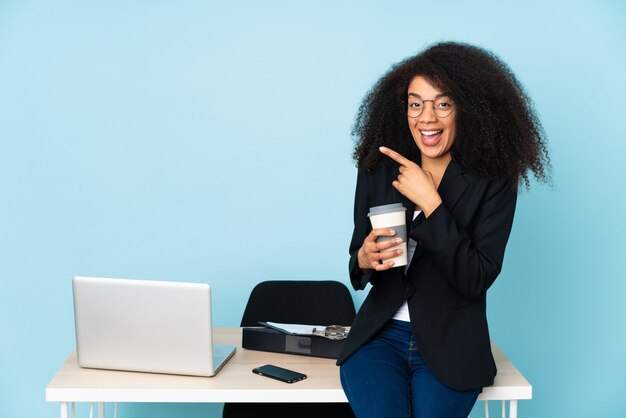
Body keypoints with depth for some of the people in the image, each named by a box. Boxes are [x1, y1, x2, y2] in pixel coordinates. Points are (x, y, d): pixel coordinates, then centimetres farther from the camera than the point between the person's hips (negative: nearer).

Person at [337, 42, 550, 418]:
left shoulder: (494, 183, -5)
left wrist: (430, 202, -17)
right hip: (380, 336, 2)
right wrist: (364, 259, -13)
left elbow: (478, 280, -13)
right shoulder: (377, 171, 3)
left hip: (450, 345, -1)